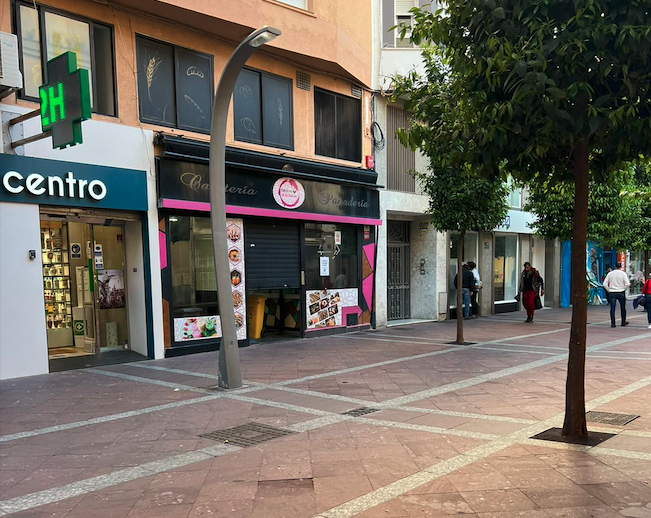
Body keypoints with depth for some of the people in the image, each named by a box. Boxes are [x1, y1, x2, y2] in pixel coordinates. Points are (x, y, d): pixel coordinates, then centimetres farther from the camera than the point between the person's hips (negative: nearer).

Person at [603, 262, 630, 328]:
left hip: (612, 293, 1)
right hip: (621, 293, -1)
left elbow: (605, 284, -1)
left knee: (612, 308, 2)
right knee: (623, 308, 13)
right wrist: (624, 289, 3)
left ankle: (612, 323, -1)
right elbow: (627, 284, -12)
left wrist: (609, 290, 8)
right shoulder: (623, 273, -4)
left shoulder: (610, 273, 3)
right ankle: (623, 322, 22)